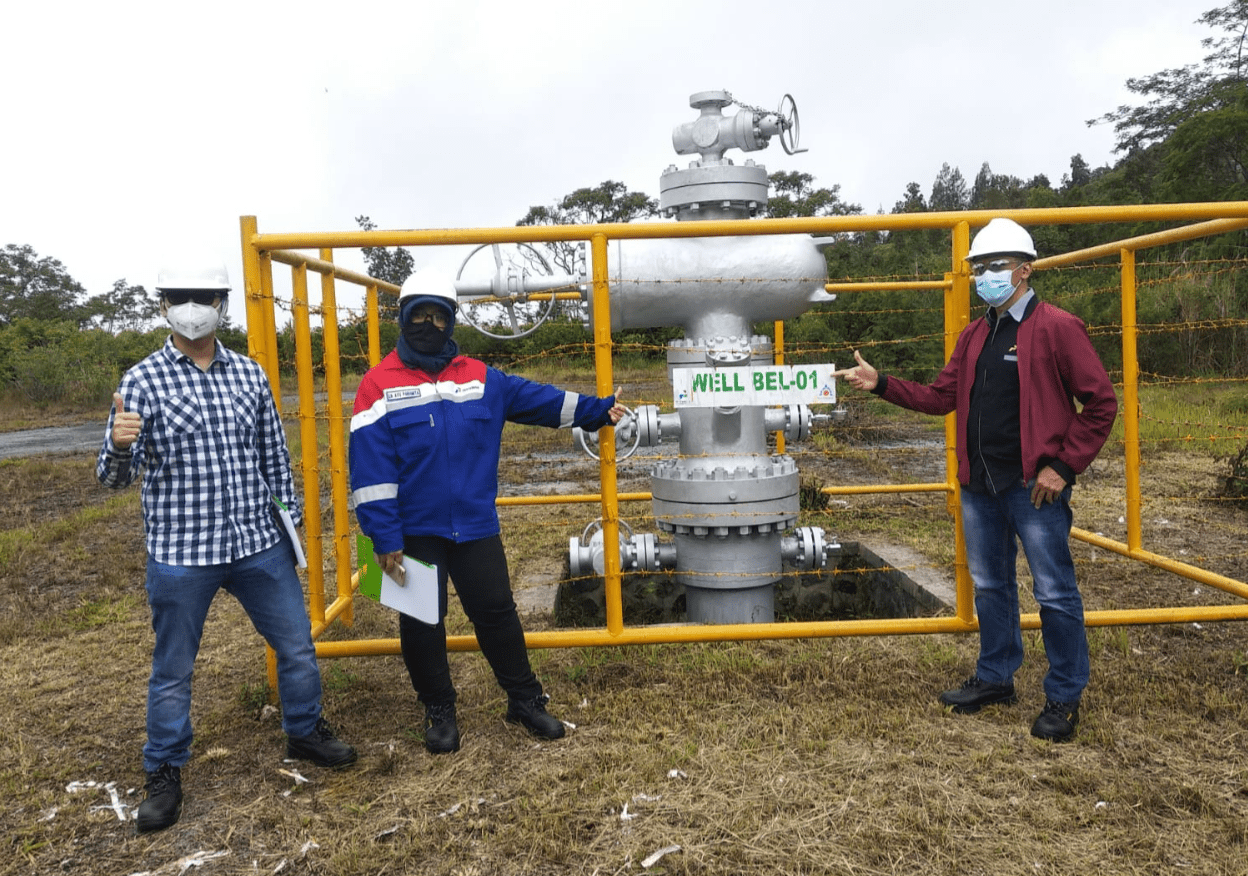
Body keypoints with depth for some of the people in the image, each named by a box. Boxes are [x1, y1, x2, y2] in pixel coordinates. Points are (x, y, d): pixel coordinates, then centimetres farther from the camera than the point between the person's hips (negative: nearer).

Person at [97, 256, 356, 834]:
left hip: (259, 545, 3)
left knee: (298, 645, 13)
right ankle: (165, 774, 32)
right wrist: (120, 445, -31)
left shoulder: (250, 374, 4)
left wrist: (289, 519, 13)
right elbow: (116, 476, -9)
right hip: (180, 553, -3)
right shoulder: (142, 382, -6)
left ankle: (305, 733, 37)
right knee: (172, 671, 11)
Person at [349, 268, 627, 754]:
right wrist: (385, 538, -14)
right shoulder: (380, 385, -6)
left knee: (497, 613, 11)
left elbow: (536, 397, 8)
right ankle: (439, 711, 29)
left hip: (476, 528, 3)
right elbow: (370, 468, -10)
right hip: (414, 534, -2)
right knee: (422, 624, 10)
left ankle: (526, 700, 27)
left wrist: (597, 409, 1)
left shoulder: (480, 378, 5)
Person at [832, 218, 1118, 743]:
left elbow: (1101, 403, -9)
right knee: (990, 586, 17)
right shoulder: (974, 336, 13)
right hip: (979, 486, 7)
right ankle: (995, 678, 33)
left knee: (1054, 594, 3)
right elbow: (941, 397, 11)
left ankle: (1064, 698, 19)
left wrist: (1063, 466, -13)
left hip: (1034, 486, -7)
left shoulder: (1057, 327, -8)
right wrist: (881, 384, 0)